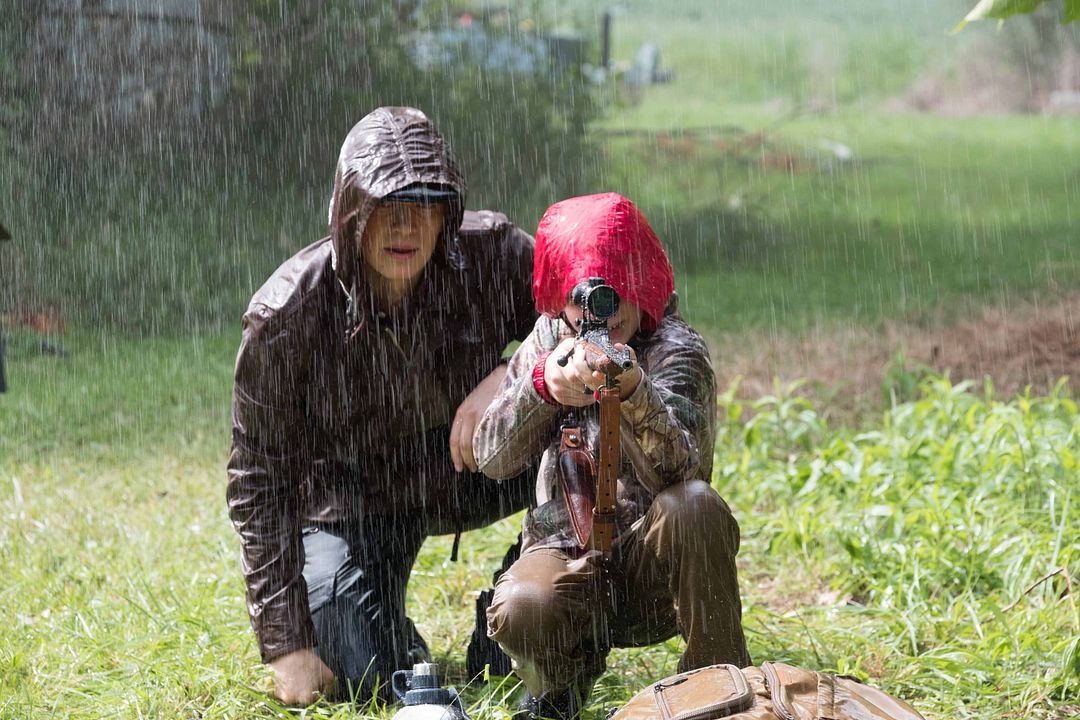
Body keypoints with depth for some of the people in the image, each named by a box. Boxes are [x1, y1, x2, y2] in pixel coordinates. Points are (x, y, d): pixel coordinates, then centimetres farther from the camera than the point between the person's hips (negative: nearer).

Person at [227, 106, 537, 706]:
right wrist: (285, 644, -21)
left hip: (468, 469, 2)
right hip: (352, 496, -2)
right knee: (365, 684, -19)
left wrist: (513, 375, -36)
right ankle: (391, 635, 21)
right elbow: (259, 483, -18)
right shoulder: (284, 317, -25)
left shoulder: (490, 254, -21)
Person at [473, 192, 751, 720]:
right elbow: (491, 458, -6)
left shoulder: (675, 350, -8)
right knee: (520, 612, -32)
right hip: (565, 554, 2)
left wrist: (632, 392, -49)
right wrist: (543, 385, -26)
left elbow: (678, 468, -28)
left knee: (694, 505, -34)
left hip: (650, 561, -2)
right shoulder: (547, 340, 4)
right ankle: (568, 667, 7)